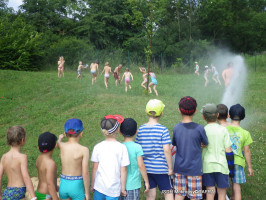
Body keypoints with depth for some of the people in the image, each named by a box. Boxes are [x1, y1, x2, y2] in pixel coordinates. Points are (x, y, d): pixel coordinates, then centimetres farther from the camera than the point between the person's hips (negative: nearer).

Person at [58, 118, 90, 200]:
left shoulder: (61, 146, -5)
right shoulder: (84, 150, -16)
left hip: (63, 184, 4)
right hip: (76, 185, -4)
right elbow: (85, 173, -15)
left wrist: (60, 138, 44)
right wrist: (87, 192, -5)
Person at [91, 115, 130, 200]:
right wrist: (123, 188, 4)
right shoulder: (122, 148, -12)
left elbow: (95, 168, 0)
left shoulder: (97, 147, -7)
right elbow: (123, 171, -7)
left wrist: (92, 185, 13)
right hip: (114, 189, -2)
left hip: (99, 186, 2)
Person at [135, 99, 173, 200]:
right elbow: (167, 150, -14)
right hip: (161, 168, -4)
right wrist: (170, 167, -4)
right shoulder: (163, 129, -13)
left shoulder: (141, 129, -1)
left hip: (146, 168, 4)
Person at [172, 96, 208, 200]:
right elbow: (205, 144, 1)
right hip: (194, 168, -3)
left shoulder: (176, 128, -6)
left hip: (179, 168, 3)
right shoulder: (199, 128, -14)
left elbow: (174, 144, 5)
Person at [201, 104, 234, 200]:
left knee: (210, 192, 9)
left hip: (207, 166, 1)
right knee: (222, 192, 10)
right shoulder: (223, 130, -5)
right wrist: (231, 168, 5)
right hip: (221, 166, -1)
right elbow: (228, 151, -5)